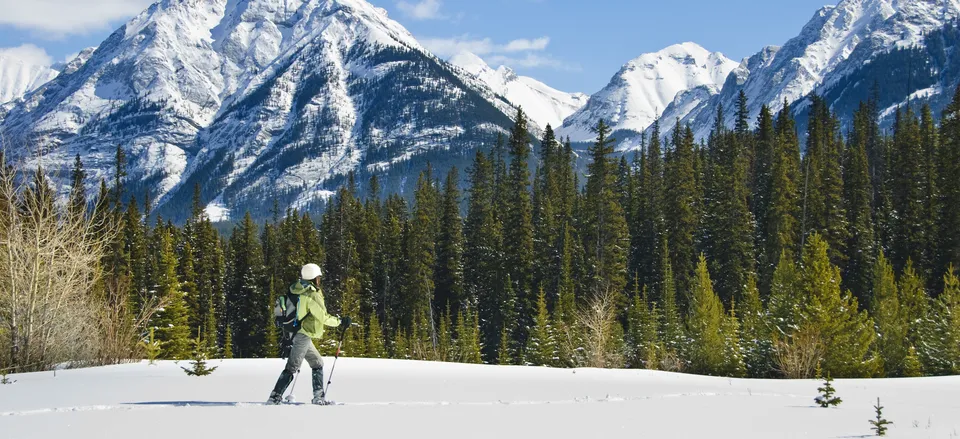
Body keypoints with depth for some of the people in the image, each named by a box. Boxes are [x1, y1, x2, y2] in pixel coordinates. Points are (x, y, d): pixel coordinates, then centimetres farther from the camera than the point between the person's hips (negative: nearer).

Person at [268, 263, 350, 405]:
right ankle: (275, 397, -12)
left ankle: (319, 396, 14)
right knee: (292, 367, -9)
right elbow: (323, 317, -14)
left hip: (296, 333, 10)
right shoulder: (312, 294, -15)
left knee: (317, 363, 16)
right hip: (303, 335, -10)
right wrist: (339, 322, -3)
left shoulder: (299, 291, 11)